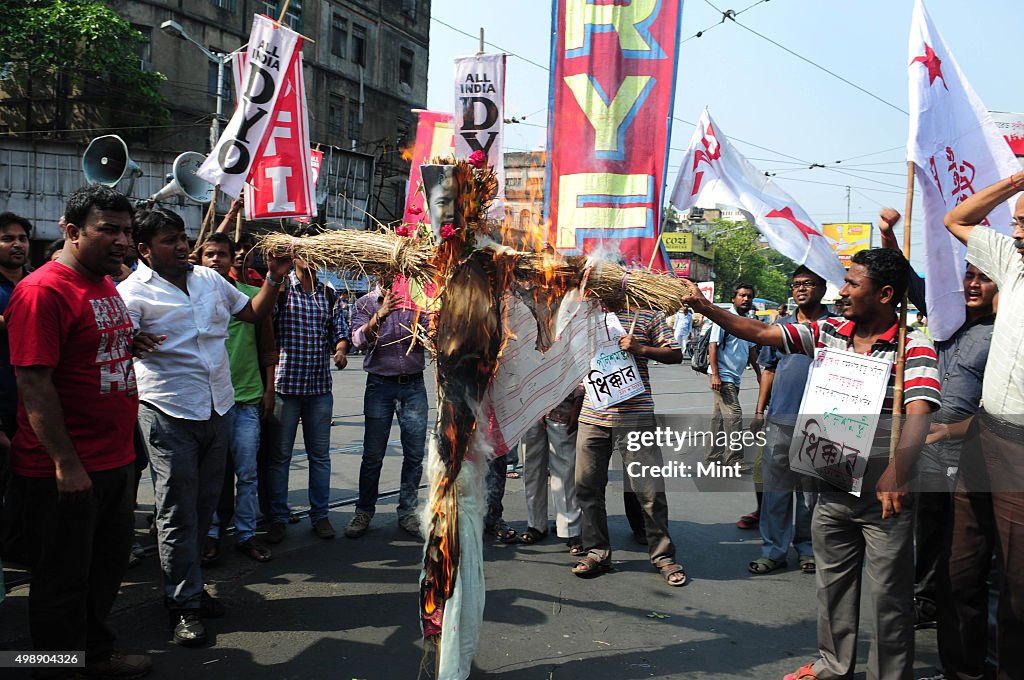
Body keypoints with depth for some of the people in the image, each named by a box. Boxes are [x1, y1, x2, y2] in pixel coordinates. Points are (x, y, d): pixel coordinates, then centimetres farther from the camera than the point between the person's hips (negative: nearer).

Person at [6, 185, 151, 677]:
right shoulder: (44, 291, -17)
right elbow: (34, 384, -21)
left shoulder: (106, 285, 11)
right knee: (64, 578, 8)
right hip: (67, 471, -9)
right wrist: (66, 464, -21)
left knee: (107, 567, 21)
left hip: (115, 461, 9)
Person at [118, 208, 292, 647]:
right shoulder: (134, 291, -7)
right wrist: (135, 343, -42)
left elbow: (254, 313, 21)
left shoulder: (209, 279, 10)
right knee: (178, 510, 0)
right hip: (169, 412, -6)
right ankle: (185, 604, 10)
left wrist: (275, 278, 7)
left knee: (204, 504, 14)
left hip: (216, 407, 6)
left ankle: (189, 585, 30)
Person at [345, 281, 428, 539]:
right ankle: (364, 512, 14)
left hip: (414, 384, 2)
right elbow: (359, 340, -14)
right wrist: (380, 315, -30)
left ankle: (408, 512, 16)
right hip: (380, 384, -2)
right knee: (373, 454, 1)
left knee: (415, 454, 4)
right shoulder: (366, 303, 3)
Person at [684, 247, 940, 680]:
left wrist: (898, 470, -44)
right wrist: (705, 308, -6)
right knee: (832, 583, 20)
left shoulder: (914, 347, -13)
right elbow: (758, 333, 4)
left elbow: (918, 414, -28)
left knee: (889, 596, 6)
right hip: (833, 487, 6)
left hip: (885, 492, -6)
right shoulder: (827, 332, 3)